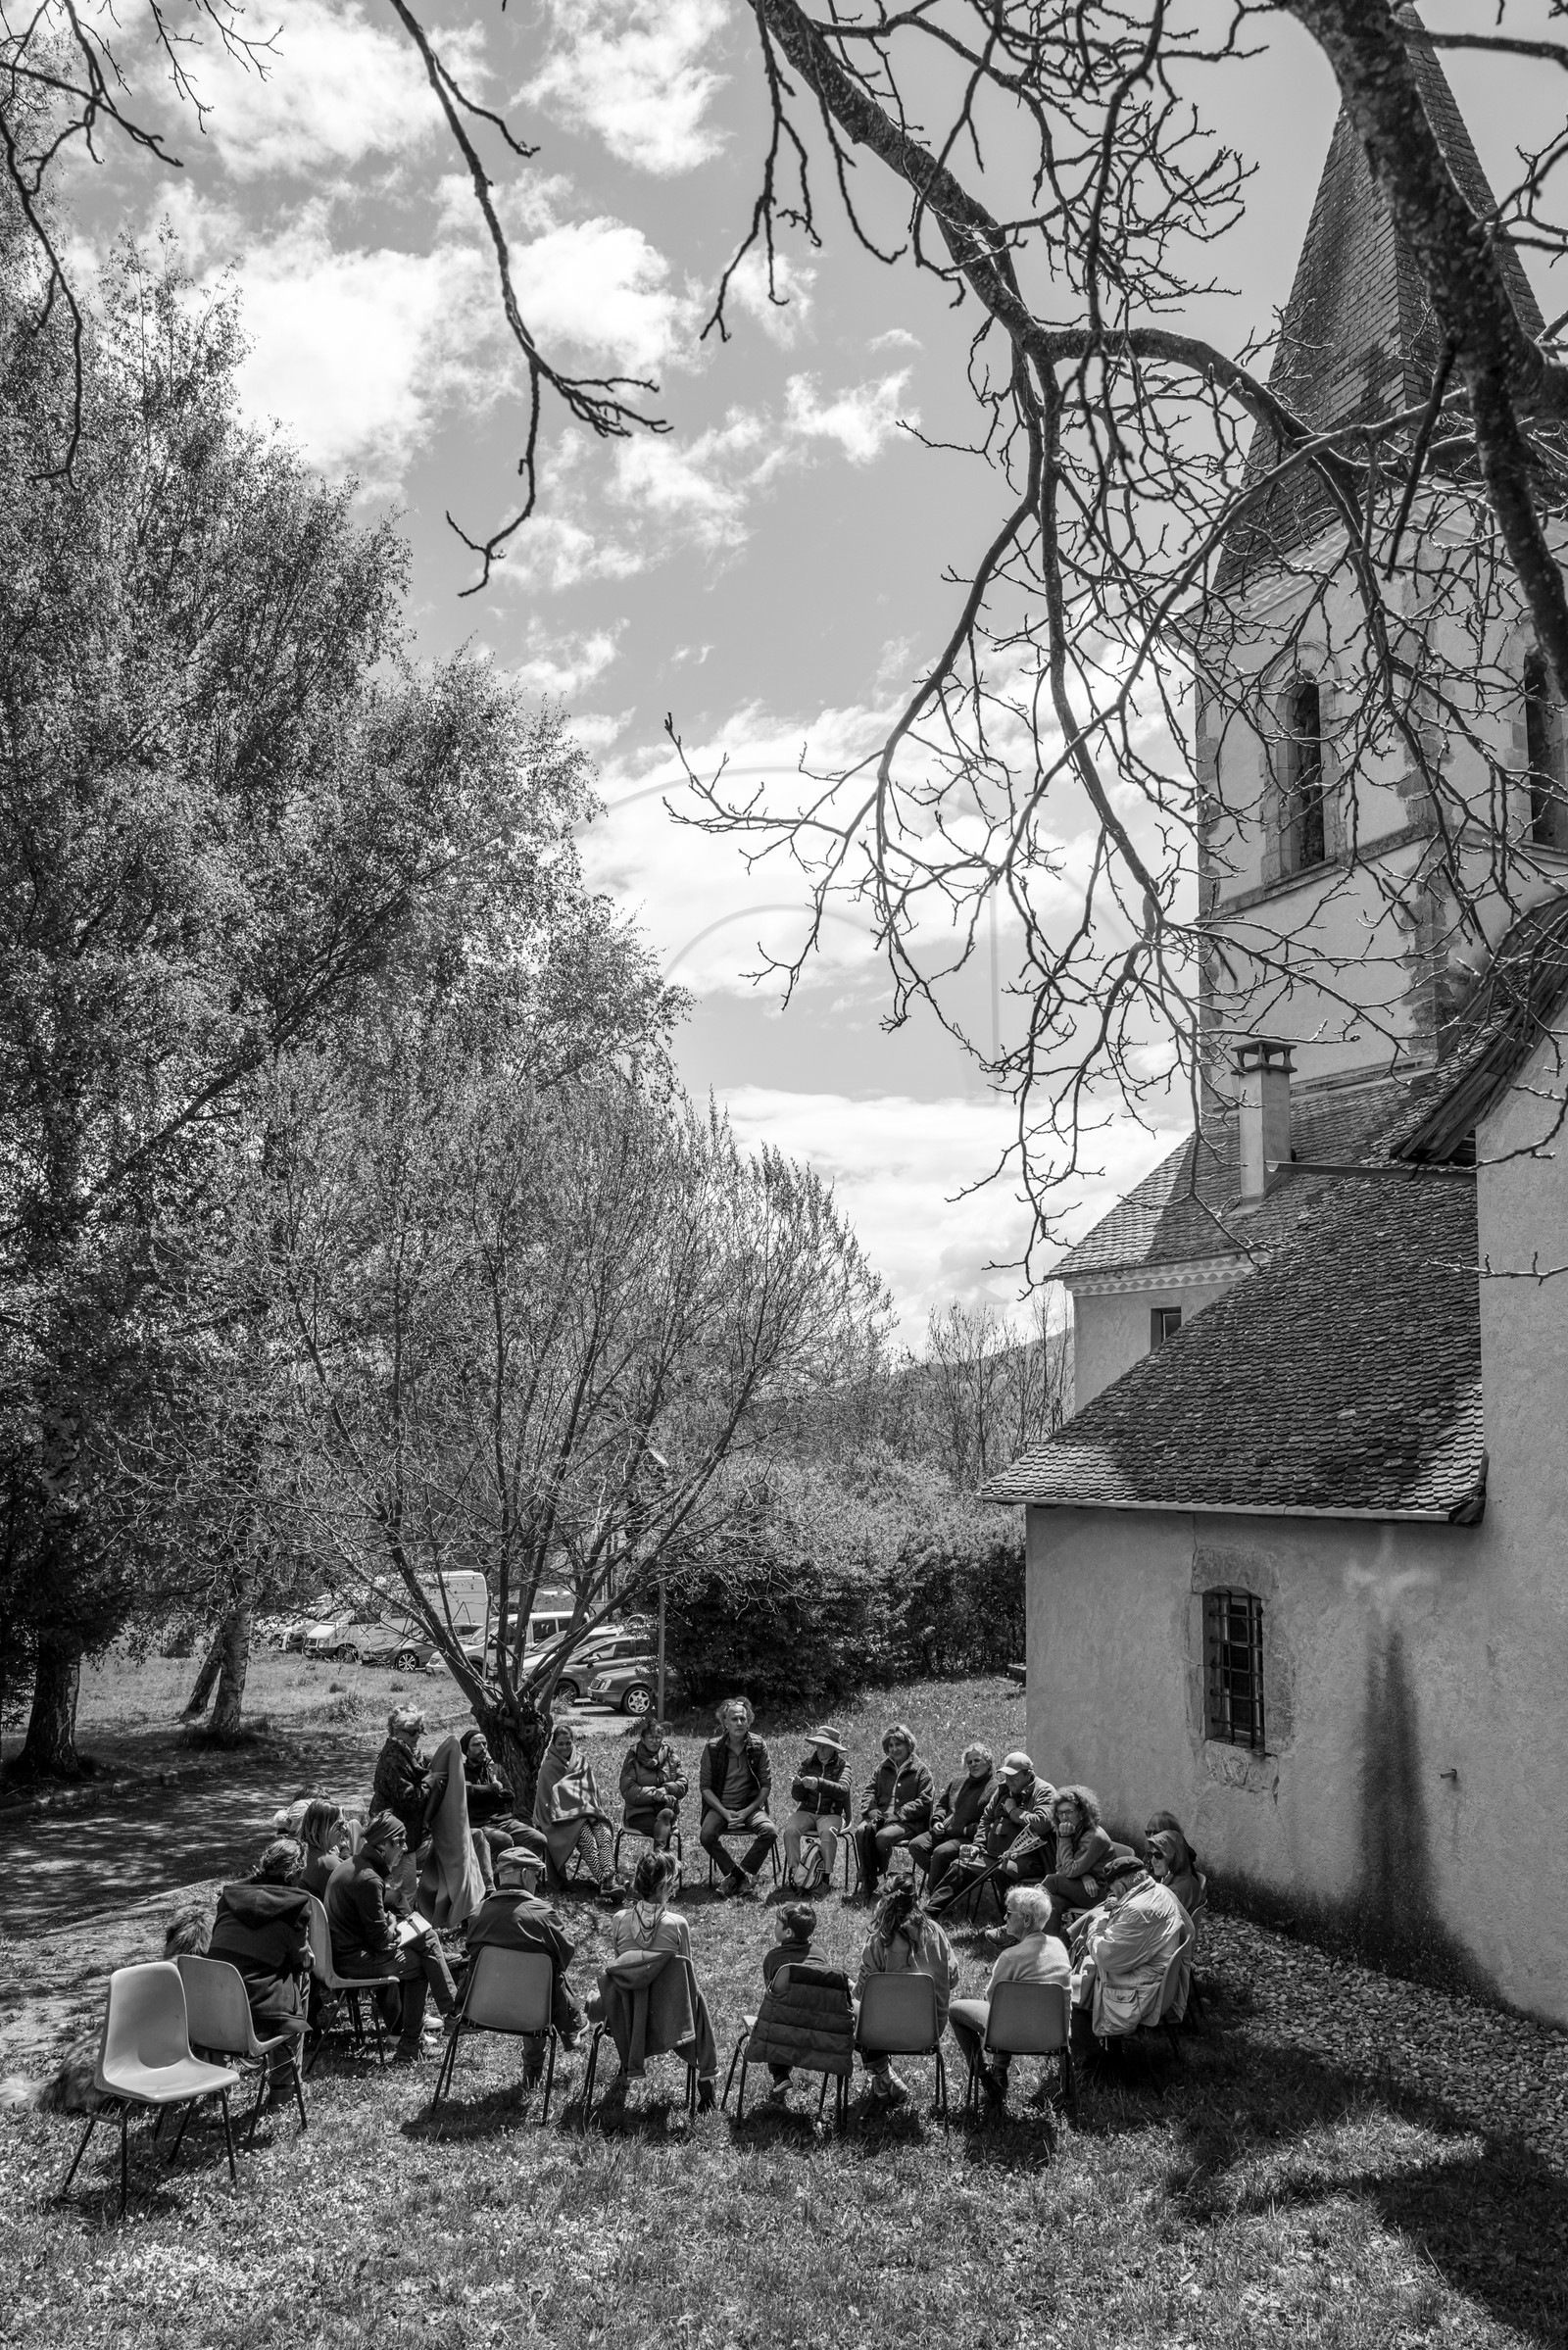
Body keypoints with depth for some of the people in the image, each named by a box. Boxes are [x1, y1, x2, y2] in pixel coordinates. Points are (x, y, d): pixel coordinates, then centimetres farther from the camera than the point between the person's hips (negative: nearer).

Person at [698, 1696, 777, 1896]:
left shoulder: (757, 1747, -2)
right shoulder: (713, 1748, -5)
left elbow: (766, 1784, 0)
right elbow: (705, 1786, -2)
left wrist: (747, 1811, -12)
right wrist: (725, 1812, -14)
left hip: (750, 1805, 1)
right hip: (719, 1805, -1)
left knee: (770, 1831, -27)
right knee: (707, 1835, -29)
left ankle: (743, 1872, -8)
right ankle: (736, 1874, -9)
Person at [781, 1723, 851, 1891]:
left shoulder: (842, 1767, 2)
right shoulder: (807, 1763, 10)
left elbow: (842, 1791, -19)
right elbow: (799, 1797, 10)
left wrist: (818, 1783, -34)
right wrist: (797, 1785, -15)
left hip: (831, 1813, -3)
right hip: (807, 1811, 3)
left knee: (827, 1832, -36)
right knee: (790, 1830, -29)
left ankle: (826, 1876, -26)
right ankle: (795, 1874, -23)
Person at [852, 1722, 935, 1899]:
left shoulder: (921, 1769, 4)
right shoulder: (882, 1767, 22)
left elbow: (924, 1801, -5)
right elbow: (870, 1790, 20)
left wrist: (898, 1815, -14)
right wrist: (871, 1810, -3)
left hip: (908, 1822, -4)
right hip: (880, 1816, 4)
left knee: (883, 1836, -33)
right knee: (862, 1831, -28)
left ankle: (879, 1874, -9)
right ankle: (867, 1880, -19)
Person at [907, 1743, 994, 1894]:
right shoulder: (956, 1783, 22)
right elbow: (942, 1805, 30)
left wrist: (966, 1830, -17)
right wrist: (937, 1820, 8)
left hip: (968, 1837, -7)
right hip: (943, 1833, 7)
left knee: (941, 1852, -31)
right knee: (915, 1844, -13)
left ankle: (932, 1892, -12)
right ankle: (943, 1879, -5)